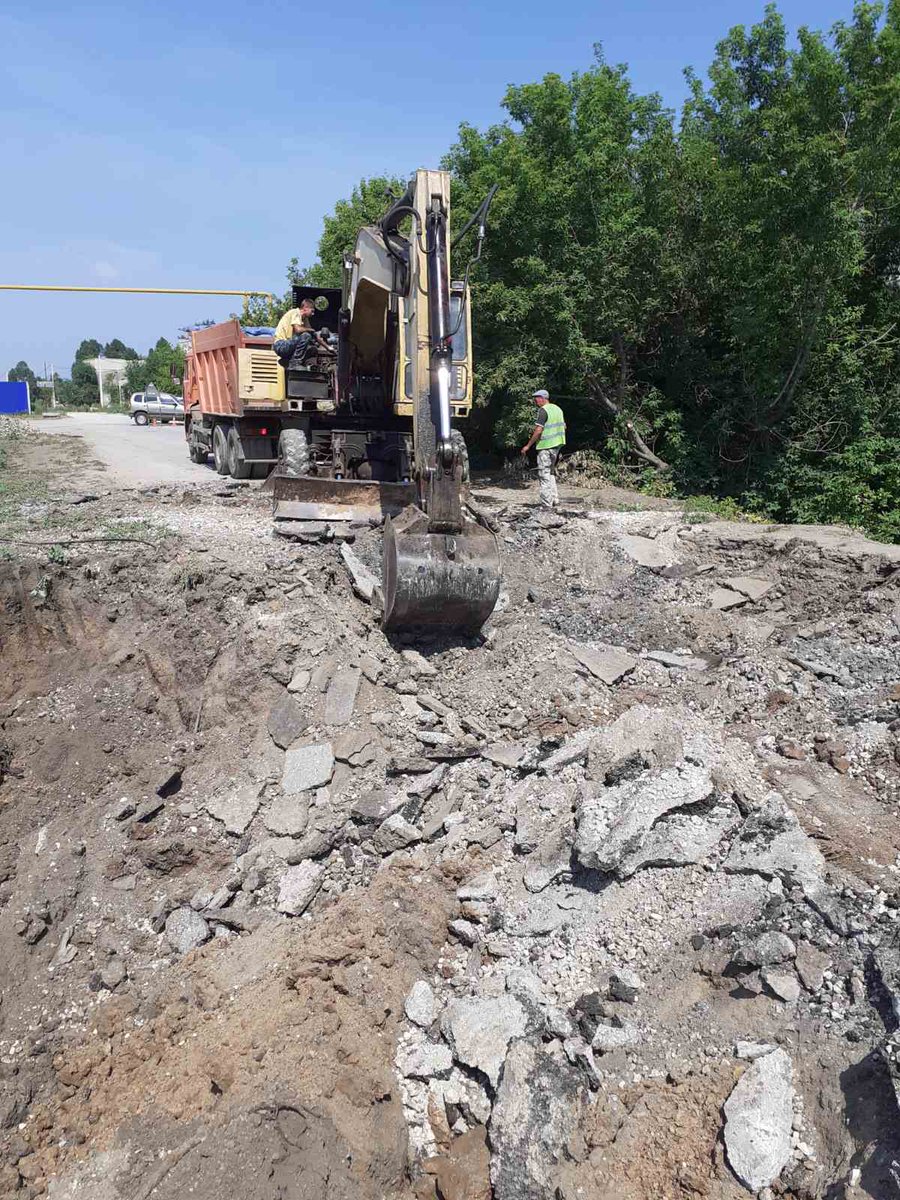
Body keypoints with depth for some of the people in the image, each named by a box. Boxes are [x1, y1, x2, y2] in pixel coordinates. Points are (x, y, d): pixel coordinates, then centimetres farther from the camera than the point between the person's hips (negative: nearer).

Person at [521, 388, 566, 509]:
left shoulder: (543, 410, -14)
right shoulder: (557, 409, 14)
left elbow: (538, 430, -20)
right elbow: (564, 427, 19)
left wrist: (528, 446, -14)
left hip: (546, 446, -9)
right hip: (557, 444, 9)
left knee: (544, 474, -5)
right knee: (551, 472, 20)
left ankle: (547, 505, -6)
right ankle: (554, 499, 20)